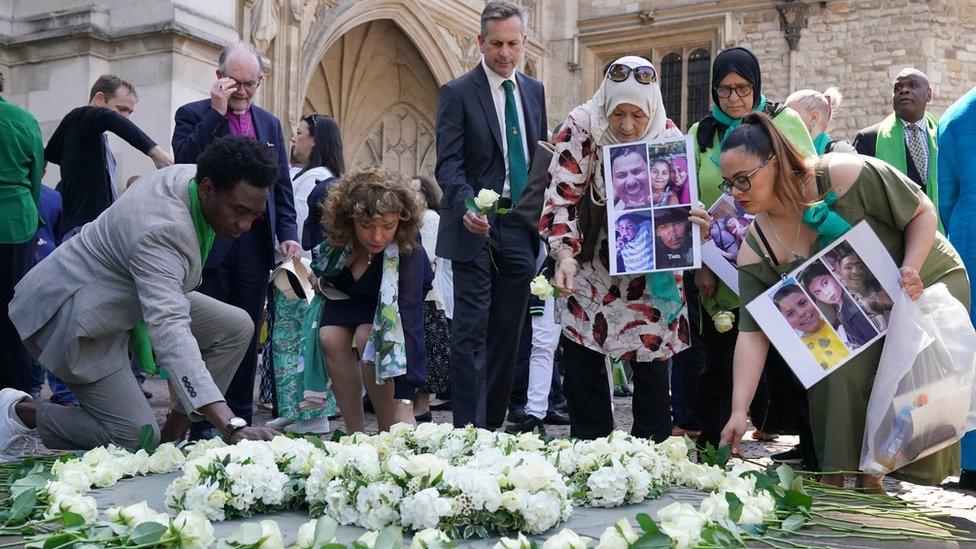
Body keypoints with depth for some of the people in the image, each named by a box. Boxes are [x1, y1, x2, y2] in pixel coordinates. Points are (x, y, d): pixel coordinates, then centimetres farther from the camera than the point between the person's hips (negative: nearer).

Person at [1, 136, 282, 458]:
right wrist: (232, 428, -59)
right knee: (139, 438, -15)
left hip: (122, 296, 9)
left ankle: (172, 436, 1)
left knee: (237, 327, -5)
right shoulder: (162, 232, -37)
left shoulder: (190, 175, -9)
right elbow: (169, 332, -50)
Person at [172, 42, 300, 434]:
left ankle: (239, 420, 16)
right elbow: (183, 161, -15)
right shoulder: (194, 115, 4)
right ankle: (199, 425, 6)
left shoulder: (269, 124, 16)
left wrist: (288, 233, 4)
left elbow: (282, 186, 16)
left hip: (256, 243, 4)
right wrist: (216, 112, -15)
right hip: (211, 241, -4)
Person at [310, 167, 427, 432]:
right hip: (343, 296, 3)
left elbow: (409, 325, -44)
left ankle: (388, 435, -13)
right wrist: (319, 274, -8)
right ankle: (356, 434, -10)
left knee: (368, 338, -29)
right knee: (331, 339, -22)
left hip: (389, 306, -3)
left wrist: (404, 401, -49)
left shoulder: (408, 252, -39)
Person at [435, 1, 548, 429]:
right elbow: (448, 164, -11)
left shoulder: (534, 91, 13)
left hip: (520, 229, 5)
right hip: (476, 227, -5)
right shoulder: (457, 93, -4)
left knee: (508, 330, 8)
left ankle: (493, 422, 18)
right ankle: (469, 429, -1)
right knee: (472, 331, -5)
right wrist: (467, 208, -29)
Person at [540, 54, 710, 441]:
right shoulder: (581, 128, -15)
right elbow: (561, 197, -18)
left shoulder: (668, 136, -8)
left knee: (652, 365, 5)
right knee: (581, 366, -1)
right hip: (590, 270, -1)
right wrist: (565, 256, -33)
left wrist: (693, 221, -22)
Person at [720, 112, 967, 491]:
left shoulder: (846, 175, -28)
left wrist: (912, 269, -30)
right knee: (841, 375, -20)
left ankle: (871, 477, 0)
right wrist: (739, 411, -26)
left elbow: (922, 211, -14)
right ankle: (835, 480, -5)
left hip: (930, 281, -2)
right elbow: (752, 333, -18)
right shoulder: (756, 249, -16)